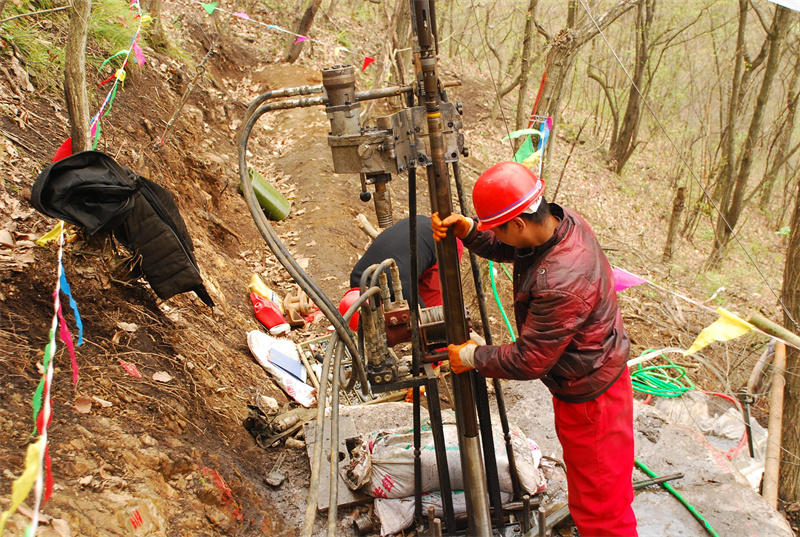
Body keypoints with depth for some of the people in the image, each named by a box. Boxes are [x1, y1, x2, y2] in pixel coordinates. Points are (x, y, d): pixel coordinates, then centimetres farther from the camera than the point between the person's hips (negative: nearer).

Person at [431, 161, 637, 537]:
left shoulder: (562, 283, -38)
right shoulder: (561, 221, -10)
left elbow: (528, 361, -28)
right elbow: (503, 248, 7)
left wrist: (471, 357, -13)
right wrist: (466, 229, -13)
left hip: (591, 398, -10)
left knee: (601, 500, 10)